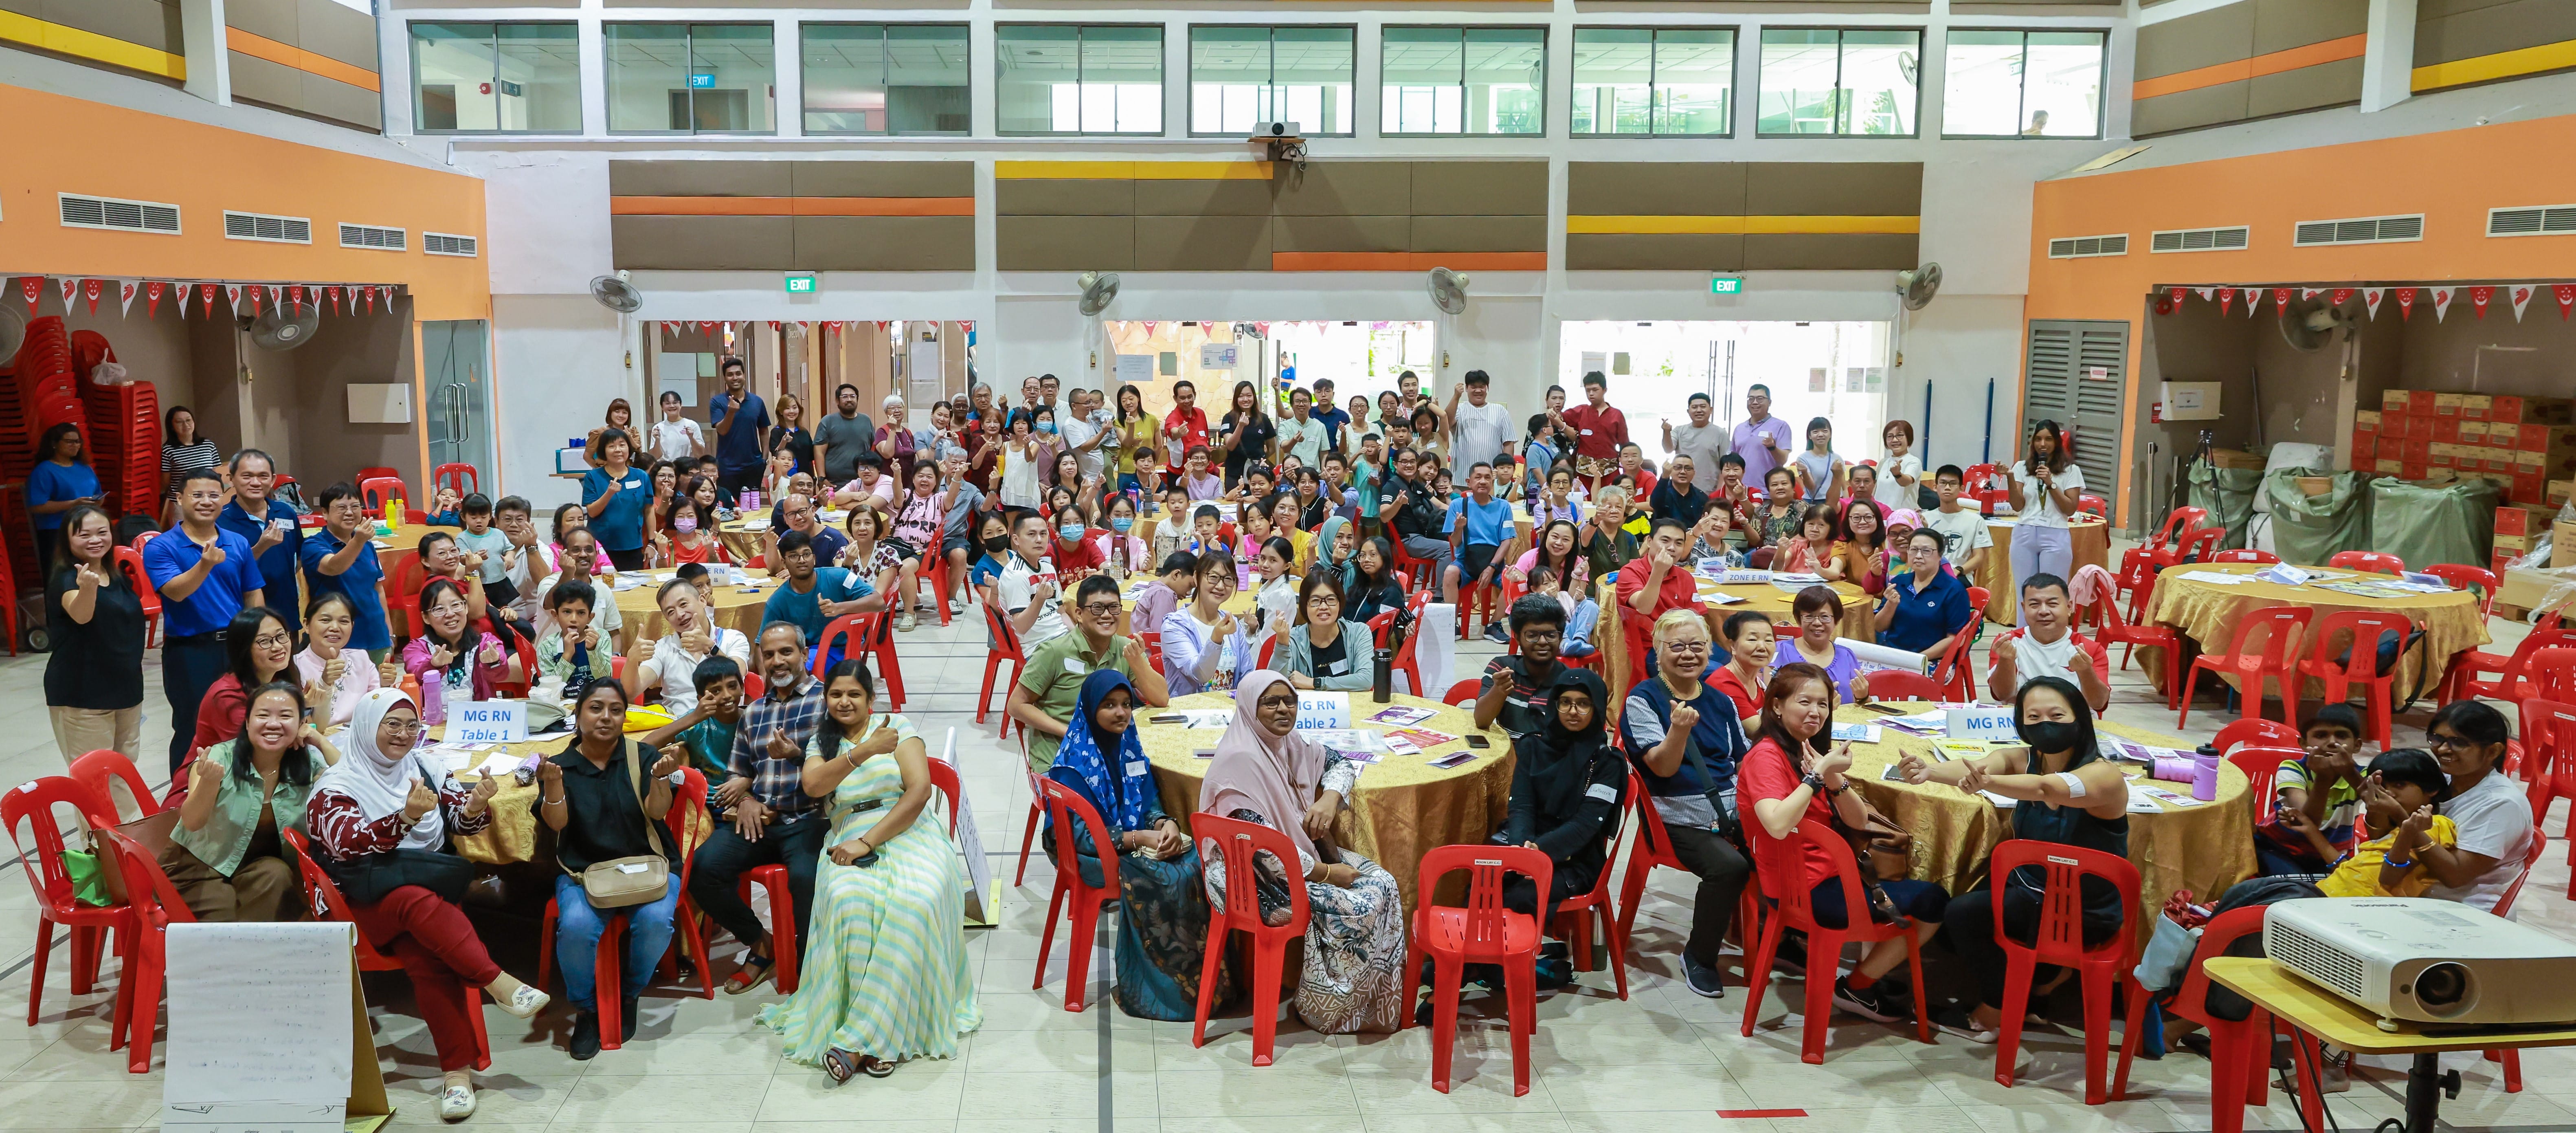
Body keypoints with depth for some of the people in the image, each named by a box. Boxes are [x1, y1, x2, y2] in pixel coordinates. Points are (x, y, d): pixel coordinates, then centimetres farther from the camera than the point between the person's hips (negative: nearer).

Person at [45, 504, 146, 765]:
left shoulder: (119, 577, 7)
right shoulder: (65, 579, -14)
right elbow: (81, 615, -38)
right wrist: (87, 588, -55)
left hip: (126, 687, 7)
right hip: (81, 694, -7)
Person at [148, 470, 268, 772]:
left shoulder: (239, 544, 7)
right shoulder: (160, 547, -5)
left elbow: (254, 597, 9)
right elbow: (176, 592, -20)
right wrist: (205, 565, -37)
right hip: (188, 652, -4)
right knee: (192, 732, 5)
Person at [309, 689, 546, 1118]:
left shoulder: (424, 768, 13)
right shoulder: (336, 785, 1)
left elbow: (463, 821, 11)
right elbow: (349, 845, -15)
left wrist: (476, 806, -14)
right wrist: (406, 818, -32)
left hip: (432, 886, 3)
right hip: (370, 903, -3)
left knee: (424, 952, -29)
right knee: (417, 902, -37)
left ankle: (458, 1068, -32)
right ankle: (498, 982, -40)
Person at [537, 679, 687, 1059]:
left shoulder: (642, 757, 3)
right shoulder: (563, 765, 4)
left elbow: (657, 812, -11)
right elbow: (557, 823, -10)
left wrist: (661, 777, -32)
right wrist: (553, 784, -30)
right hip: (583, 871, 0)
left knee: (655, 920, -31)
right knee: (576, 925, -31)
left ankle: (629, 995, -1)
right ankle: (584, 1010, -6)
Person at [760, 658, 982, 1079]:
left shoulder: (897, 726, 10)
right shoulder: (822, 740, 19)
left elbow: (920, 790, -3)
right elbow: (813, 785, -4)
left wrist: (869, 841, -11)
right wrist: (866, 750, -16)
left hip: (909, 836, -2)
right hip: (851, 845, 2)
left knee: (913, 903, -34)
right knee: (850, 902, -34)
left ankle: (858, 1040, -34)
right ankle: (880, 1036, -31)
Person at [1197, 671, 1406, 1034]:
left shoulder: (1289, 744, 4)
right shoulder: (1239, 759, -22)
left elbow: (1341, 765, 19)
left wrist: (1329, 799, -4)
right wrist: (1328, 873, -19)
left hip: (1302, 853, 9)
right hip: (1259, 881, -9)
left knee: (1383, 884, -5)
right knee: (1357, 907, -21)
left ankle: (1383, 999, 4)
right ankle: (1328, 1009, -2)